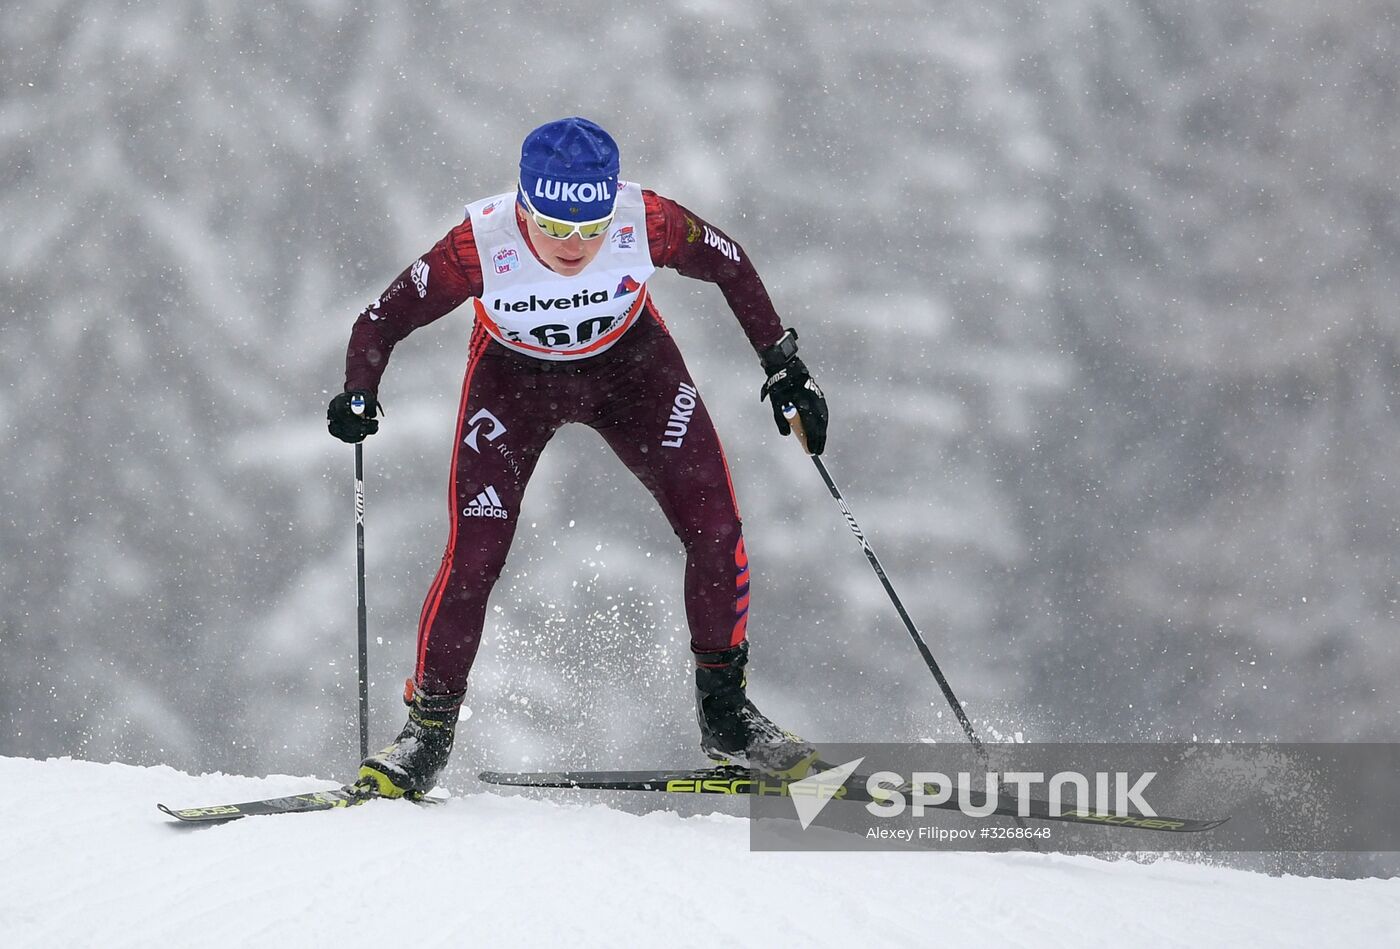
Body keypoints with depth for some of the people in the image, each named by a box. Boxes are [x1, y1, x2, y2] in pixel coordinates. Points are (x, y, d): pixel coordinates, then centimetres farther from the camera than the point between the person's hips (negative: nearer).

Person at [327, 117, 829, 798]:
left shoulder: (646, 222, -32)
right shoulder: (480, 246, -35)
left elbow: (729, 266, -11)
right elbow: (383, 320, -23)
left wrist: (783, 365, -12)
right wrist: (358, 397, -41)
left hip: (629, 364, 1)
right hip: (514, 377, -1)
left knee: (715, 527, -10)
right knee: (474, 556, -13)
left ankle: (725, 713, 8)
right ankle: (428, 730, 5)